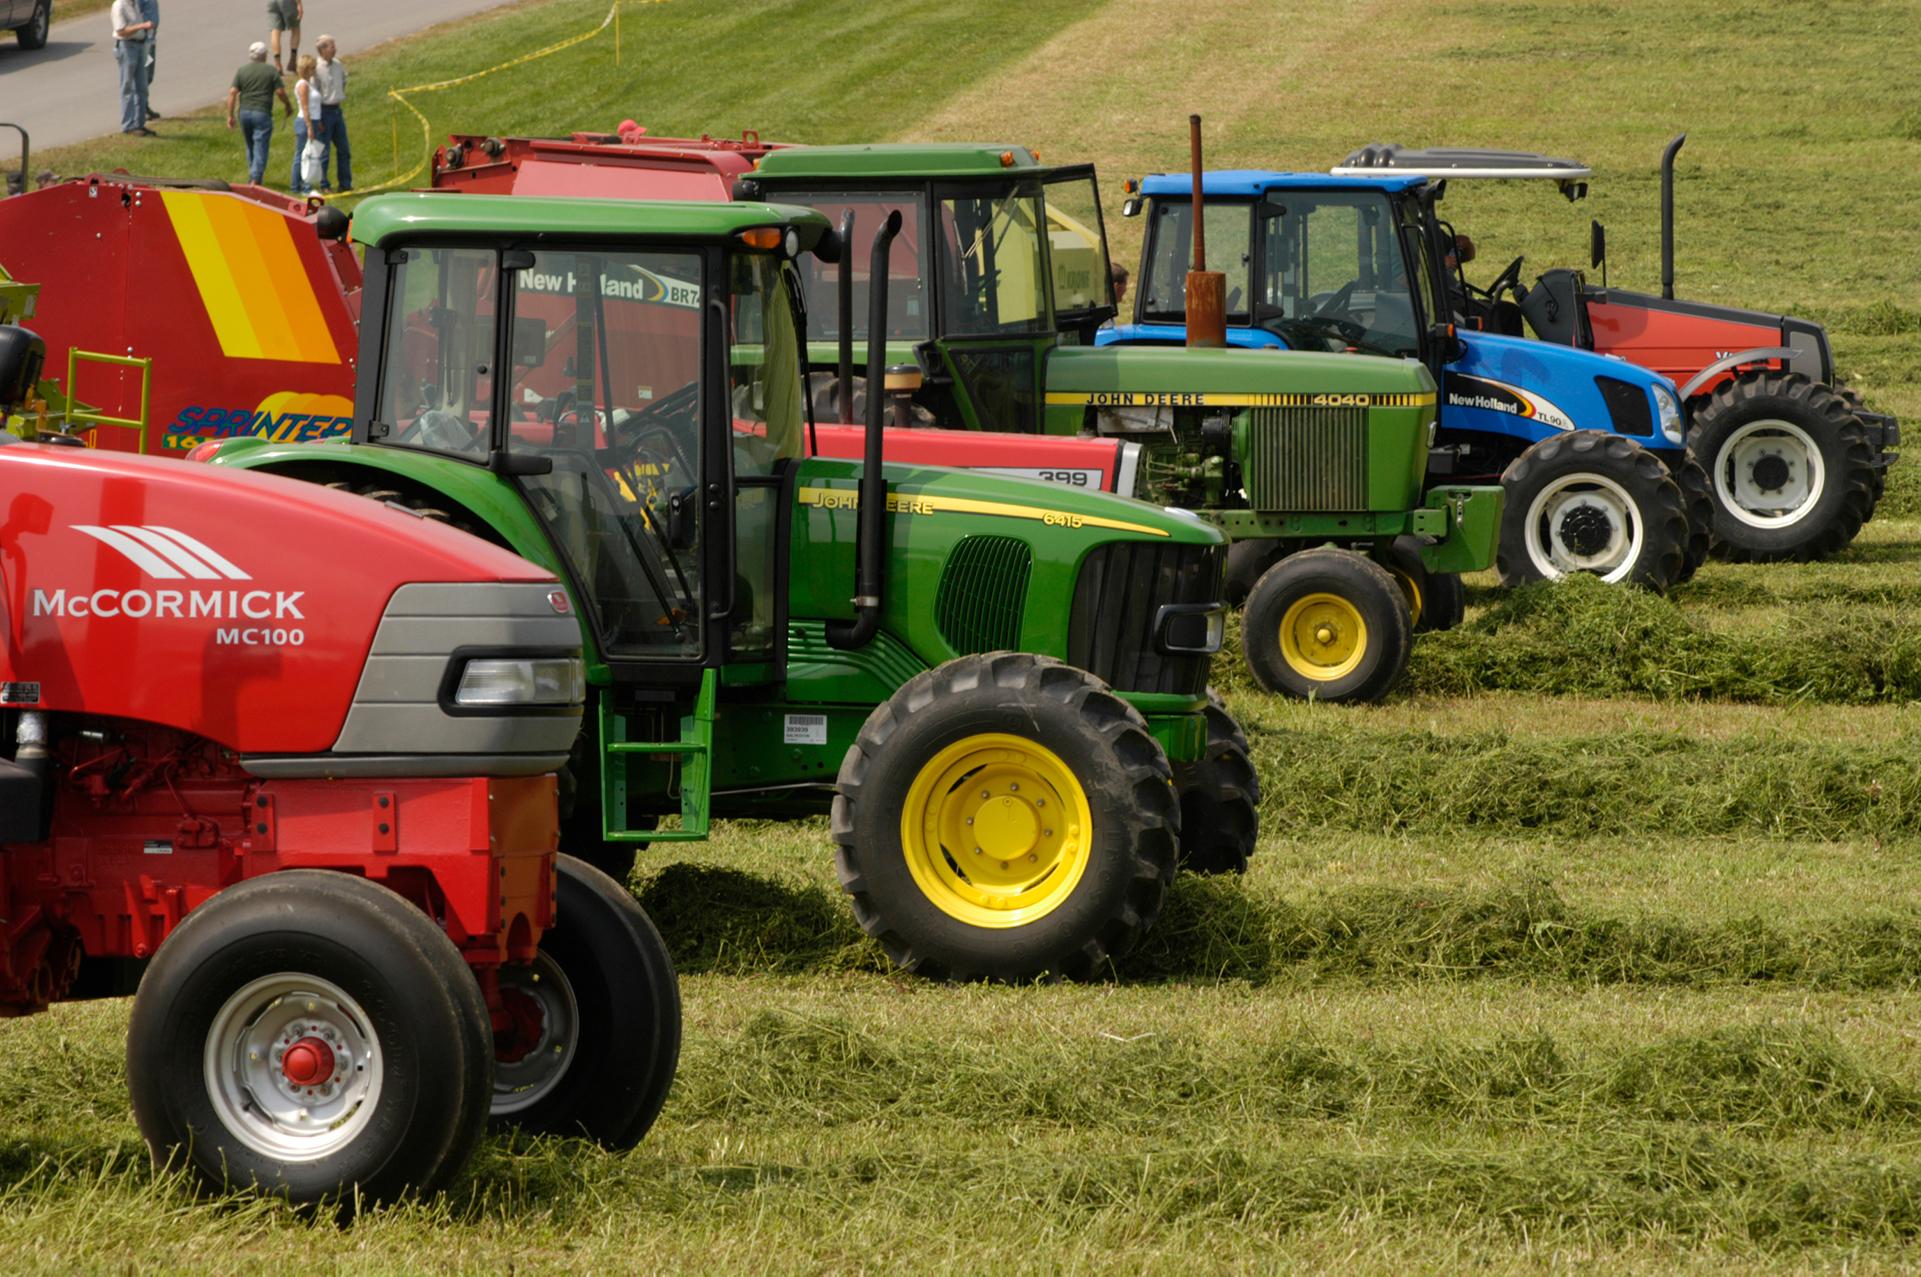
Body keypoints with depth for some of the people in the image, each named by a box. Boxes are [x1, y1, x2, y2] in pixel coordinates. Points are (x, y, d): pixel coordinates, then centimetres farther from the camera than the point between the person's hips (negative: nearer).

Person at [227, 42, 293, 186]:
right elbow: (280, 92, -7)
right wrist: (288, 105, 12)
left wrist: (230, 115, 2)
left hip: (244, 112, 4)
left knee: (250, 147, 19)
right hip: (262, 113, -4)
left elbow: (232, 93, -2)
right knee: (260, 148, -3)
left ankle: (253, 177, 28)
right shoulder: (271, 71, -4)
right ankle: (255, 179, -13)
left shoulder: (242, 71, 3)